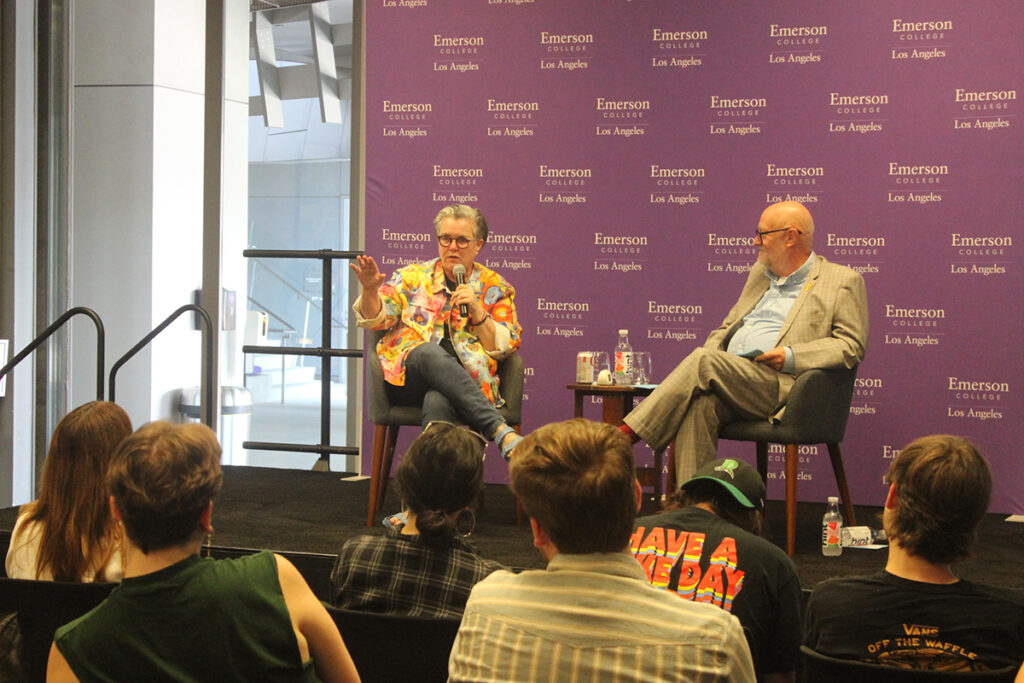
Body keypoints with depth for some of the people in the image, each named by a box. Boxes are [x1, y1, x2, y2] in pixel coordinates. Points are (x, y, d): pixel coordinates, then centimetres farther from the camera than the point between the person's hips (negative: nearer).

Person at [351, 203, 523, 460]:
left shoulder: (495, 288, 15)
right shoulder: (412, 277, 17)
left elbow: (505, 347, 7)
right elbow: (376, 320, 10)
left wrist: (477, 312, -7)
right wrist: (370, 289, -11)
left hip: (468, 385, -1)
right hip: (407, 379, 1)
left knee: (437, 401, -39)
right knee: (429, 351, -37)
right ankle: (500, 431, -44)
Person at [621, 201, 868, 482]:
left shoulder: (843, 281, 8)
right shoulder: (760, 273, 29)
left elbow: (852, 345, -1)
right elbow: (727, 327, 31)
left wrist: (792, 356, -14)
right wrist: (710, 356, 7)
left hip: (782, 386, -5)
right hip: (728, 378, 5)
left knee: (703, 359, -29)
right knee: (699, 403, -31)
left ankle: (625, 436, -31)